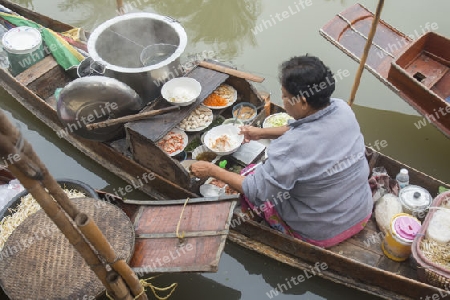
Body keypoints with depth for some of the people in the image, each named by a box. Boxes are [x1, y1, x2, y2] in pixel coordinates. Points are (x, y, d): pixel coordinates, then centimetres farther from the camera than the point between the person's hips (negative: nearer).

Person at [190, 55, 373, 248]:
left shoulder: (293, 146, -34)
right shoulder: (342, 109, -14)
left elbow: (256, 190, -22)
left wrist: (212, 171, -10)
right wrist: (263, 132, 7)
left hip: (322, 233, -6)